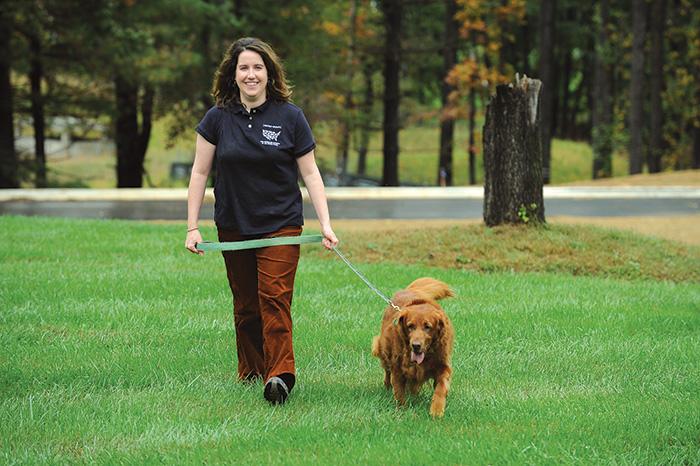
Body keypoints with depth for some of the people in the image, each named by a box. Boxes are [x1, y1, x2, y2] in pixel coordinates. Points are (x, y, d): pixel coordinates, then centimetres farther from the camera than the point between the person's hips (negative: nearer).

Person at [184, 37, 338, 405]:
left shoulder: (290, 117, -3)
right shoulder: (218, 118, 0)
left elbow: (310, 173, 1)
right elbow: (200, 173, 4)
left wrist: (325, 224, -6)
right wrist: (192, 227, -1)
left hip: (280, 225, -2)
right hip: (233, 228, 2)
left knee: (274, 297, -15)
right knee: (245, 303, 10)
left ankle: (280, 373, -21)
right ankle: (250, 371, 22)